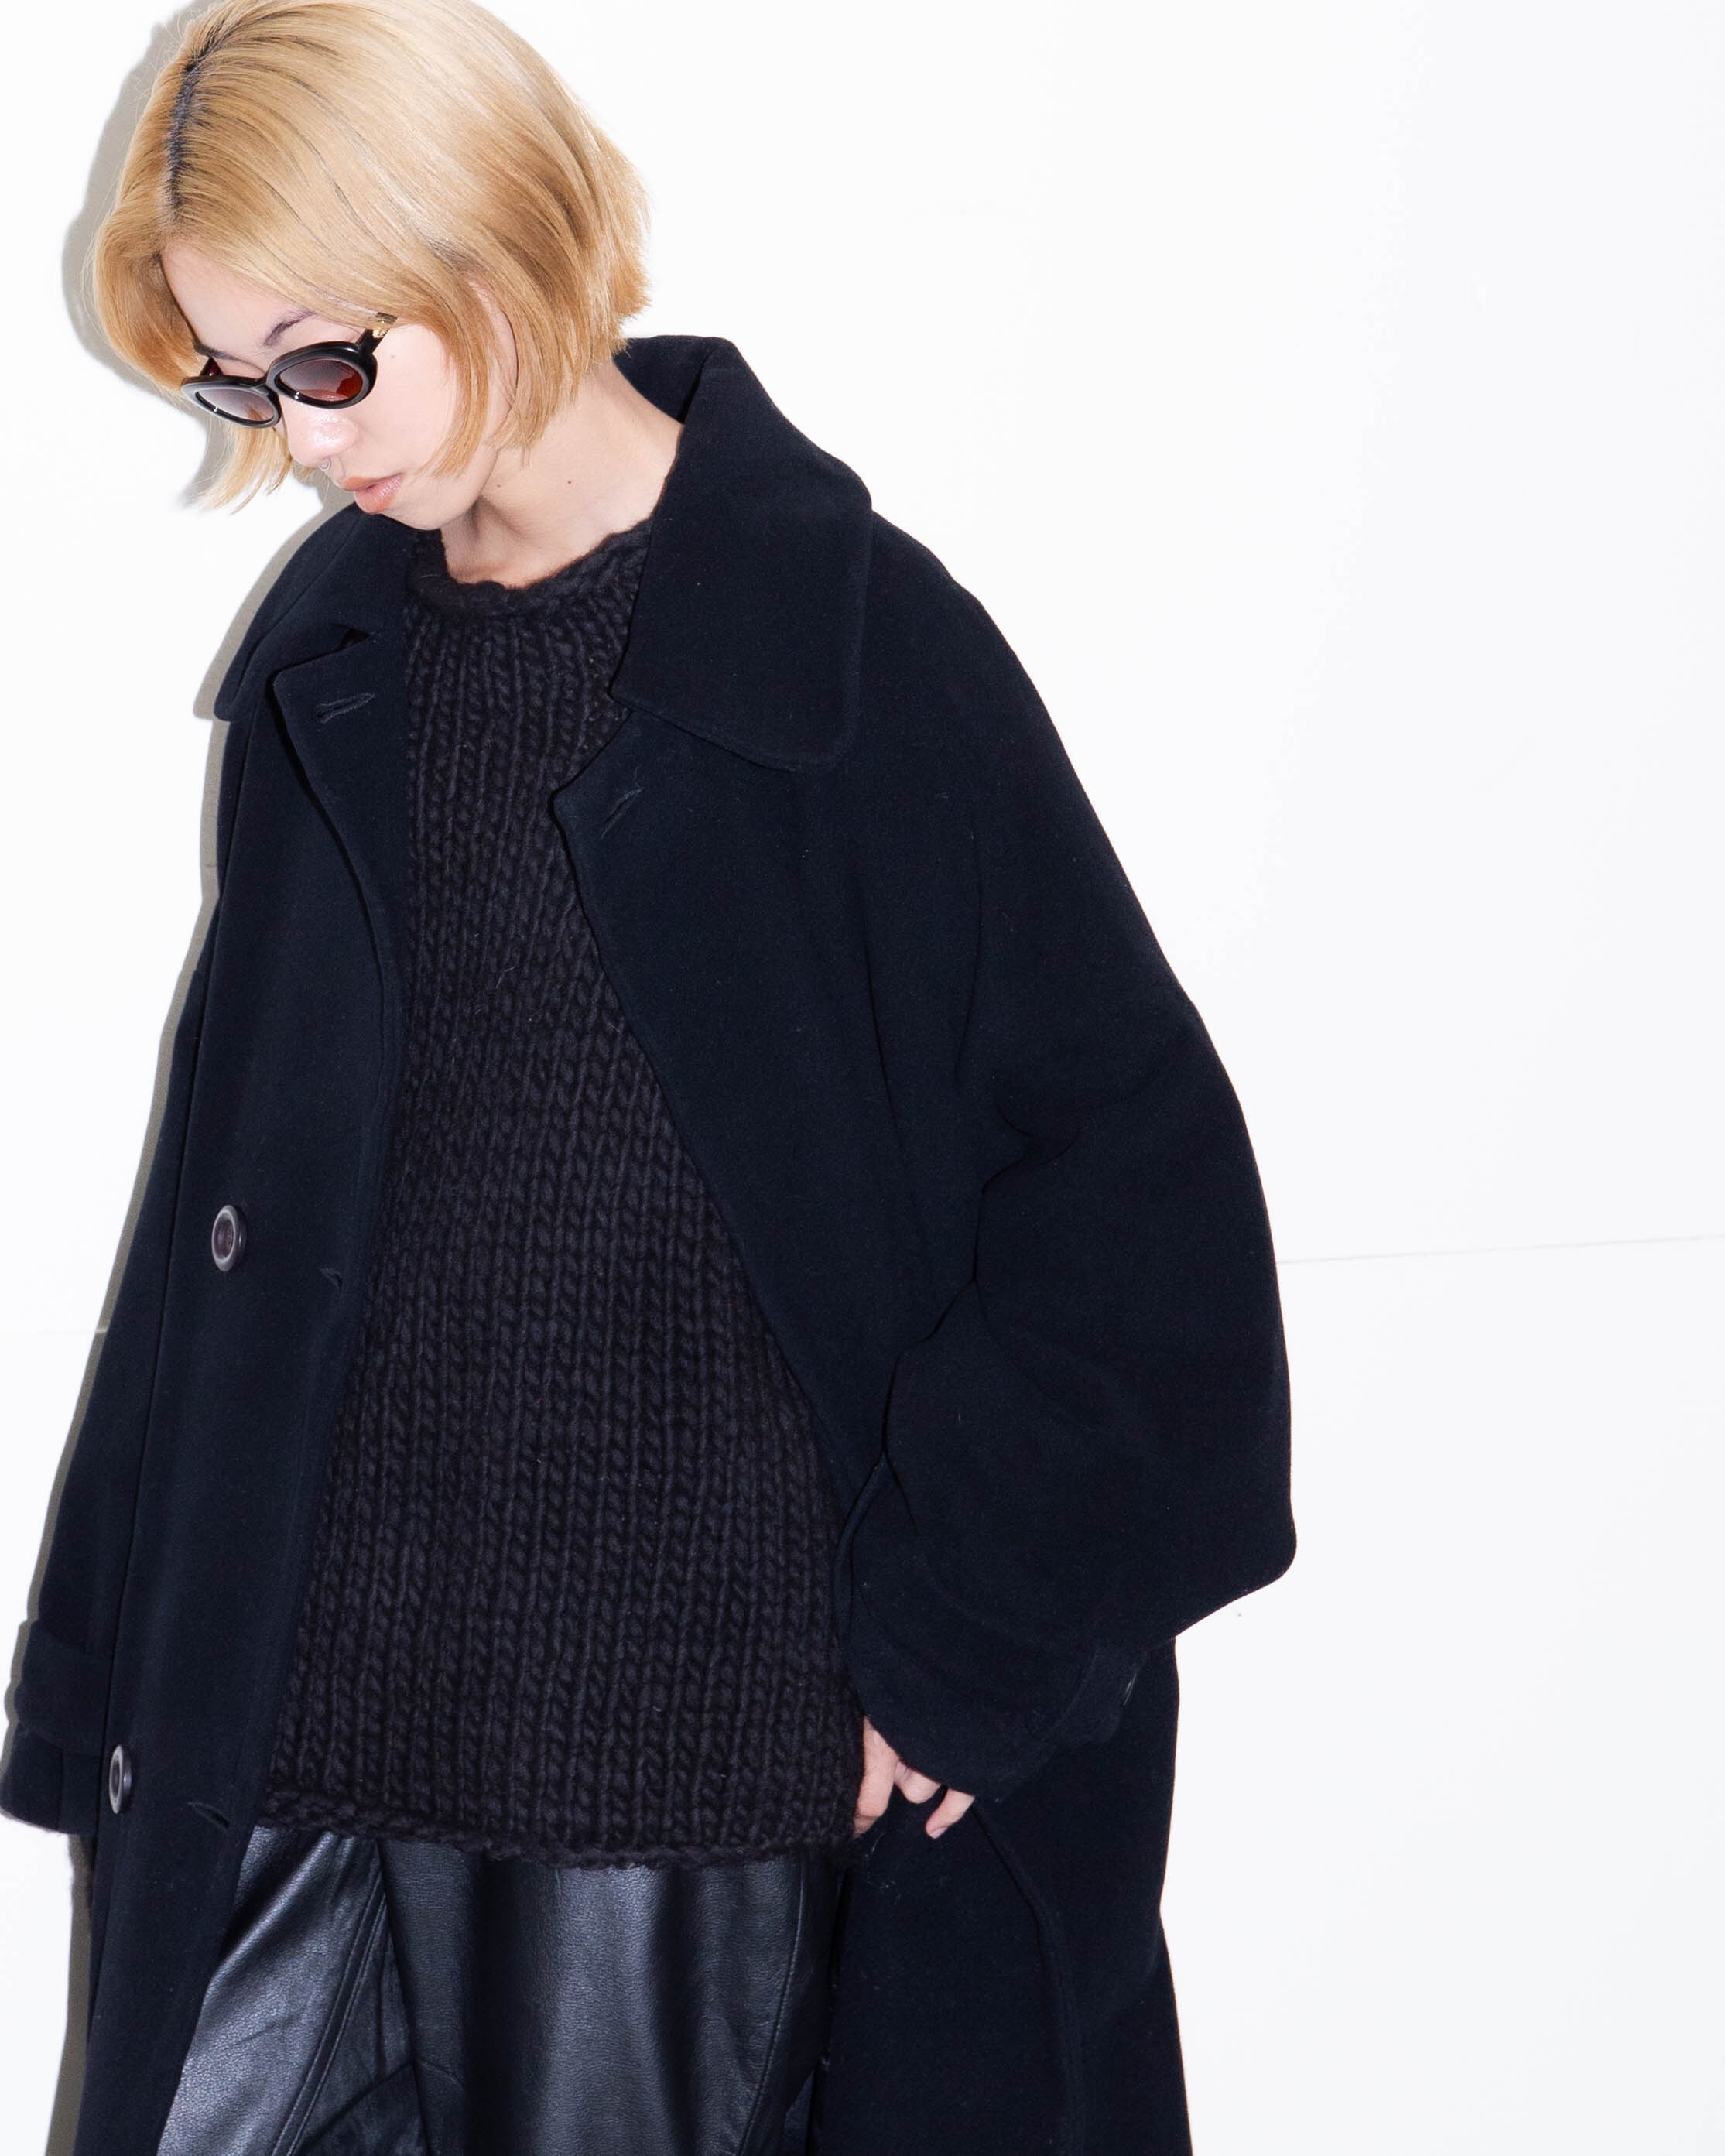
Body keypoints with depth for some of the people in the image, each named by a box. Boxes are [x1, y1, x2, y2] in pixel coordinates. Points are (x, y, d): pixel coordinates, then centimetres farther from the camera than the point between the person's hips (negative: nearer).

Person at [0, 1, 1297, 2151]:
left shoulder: (851, 641, -10)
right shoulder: (326, 659, 7)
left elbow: (1136, 1166, -9)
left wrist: (961, 1648, -8)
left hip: (705, 1726, -4)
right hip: (309, 1701, 5)